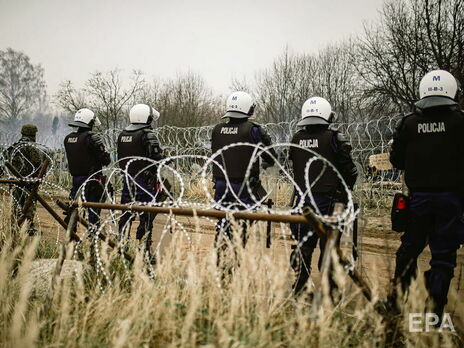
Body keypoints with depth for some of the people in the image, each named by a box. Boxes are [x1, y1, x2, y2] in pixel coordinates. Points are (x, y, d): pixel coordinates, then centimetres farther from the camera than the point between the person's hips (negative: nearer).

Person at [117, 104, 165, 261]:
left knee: (126, 214, 13)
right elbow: (157, 158, -18)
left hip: (127, 179, 7)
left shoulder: (122, 135, 10)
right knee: (146, 218, -1)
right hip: (145, 181, -7)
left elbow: (120, 159, 15)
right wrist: (166, 159, 1)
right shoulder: (147, 134, -12)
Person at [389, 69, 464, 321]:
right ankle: (435, 307, 5)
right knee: (444, 253, 5)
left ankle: (397, 296, 21)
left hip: (419, 196, 2)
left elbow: (396, 161, 5)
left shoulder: (409, 123, -1)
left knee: (410, 246, 16)